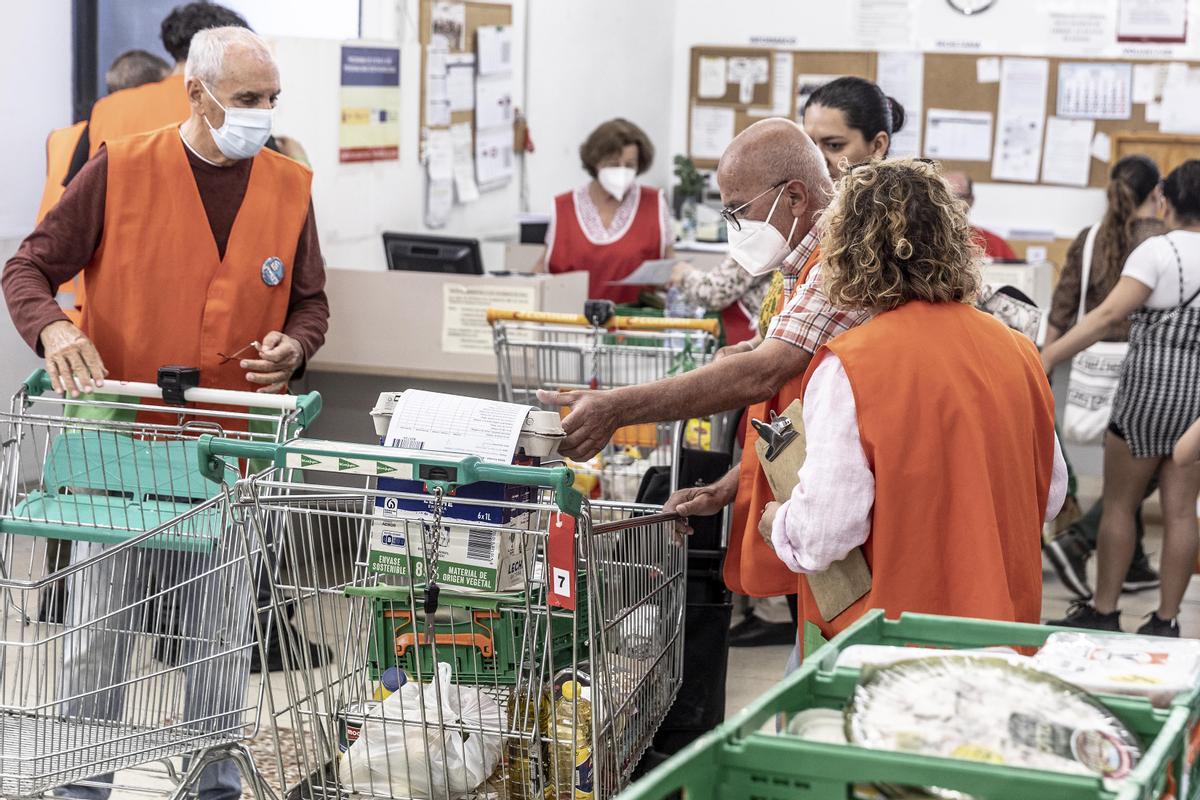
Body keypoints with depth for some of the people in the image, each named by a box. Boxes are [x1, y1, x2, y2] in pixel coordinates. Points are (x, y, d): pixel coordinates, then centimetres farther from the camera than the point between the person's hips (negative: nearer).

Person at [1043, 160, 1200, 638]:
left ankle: (1103, 613, 11)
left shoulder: (1159, 251, -11)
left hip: (1150, 384, -5)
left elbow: (1110, 314, -21)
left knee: (1119, 504, 7)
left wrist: (1048, 356, -24)